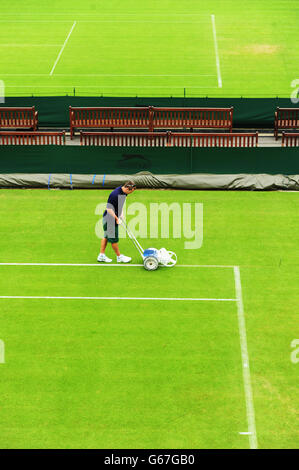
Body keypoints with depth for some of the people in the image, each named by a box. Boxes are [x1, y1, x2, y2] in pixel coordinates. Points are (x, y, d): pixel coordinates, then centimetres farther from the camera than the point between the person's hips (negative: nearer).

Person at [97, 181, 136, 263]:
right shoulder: (115, 194, -29)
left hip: (114, 217, 9)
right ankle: (119, 257, 17)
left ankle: (101, 256, 26)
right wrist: (117, 219, -22)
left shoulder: (123, 192, 0)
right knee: (114, 239, 4)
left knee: (106, 236, 17)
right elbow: (109, 209, -26)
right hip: (109, 219, -9)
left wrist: (121, 214, 6)